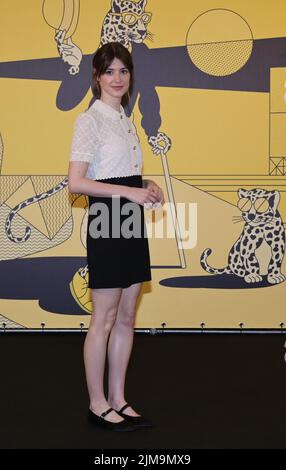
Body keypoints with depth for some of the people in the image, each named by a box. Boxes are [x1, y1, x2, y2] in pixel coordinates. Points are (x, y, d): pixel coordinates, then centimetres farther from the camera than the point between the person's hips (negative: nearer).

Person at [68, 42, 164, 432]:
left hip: (132, 222, 8)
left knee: (126, 318, 10)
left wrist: (147, 187, 3)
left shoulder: (126, 121, 16)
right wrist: (130, 192, -20)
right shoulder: (91, 120, -9)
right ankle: (98, 404, 13)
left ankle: (118, 400, 20)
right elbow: (76, 182, -18)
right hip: (107, 223, -8)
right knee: (104, 320, 0)